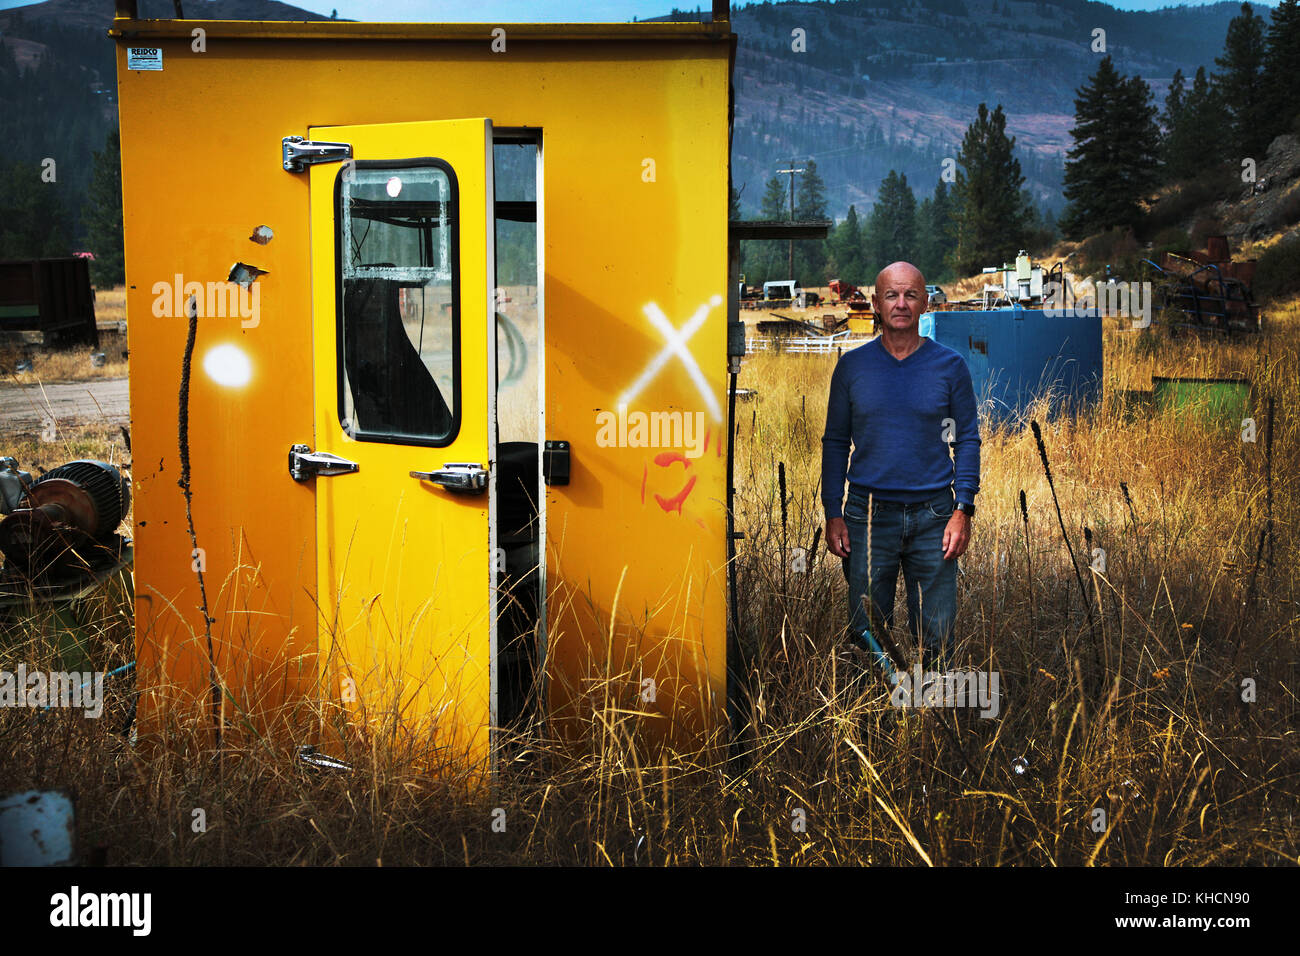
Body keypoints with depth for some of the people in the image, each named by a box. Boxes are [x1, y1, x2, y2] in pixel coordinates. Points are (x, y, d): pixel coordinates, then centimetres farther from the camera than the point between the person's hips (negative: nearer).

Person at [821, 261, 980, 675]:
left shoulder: (949, 365, 3)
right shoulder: (852, 365, 5)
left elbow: (968, 439, 6)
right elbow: (835, 442, 8)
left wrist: (963, 510, -4)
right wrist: (833, 514, 0)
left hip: (933, 516, 0)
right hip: (868, 514, 1)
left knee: (937, 636, 3)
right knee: (866, 634, 6)